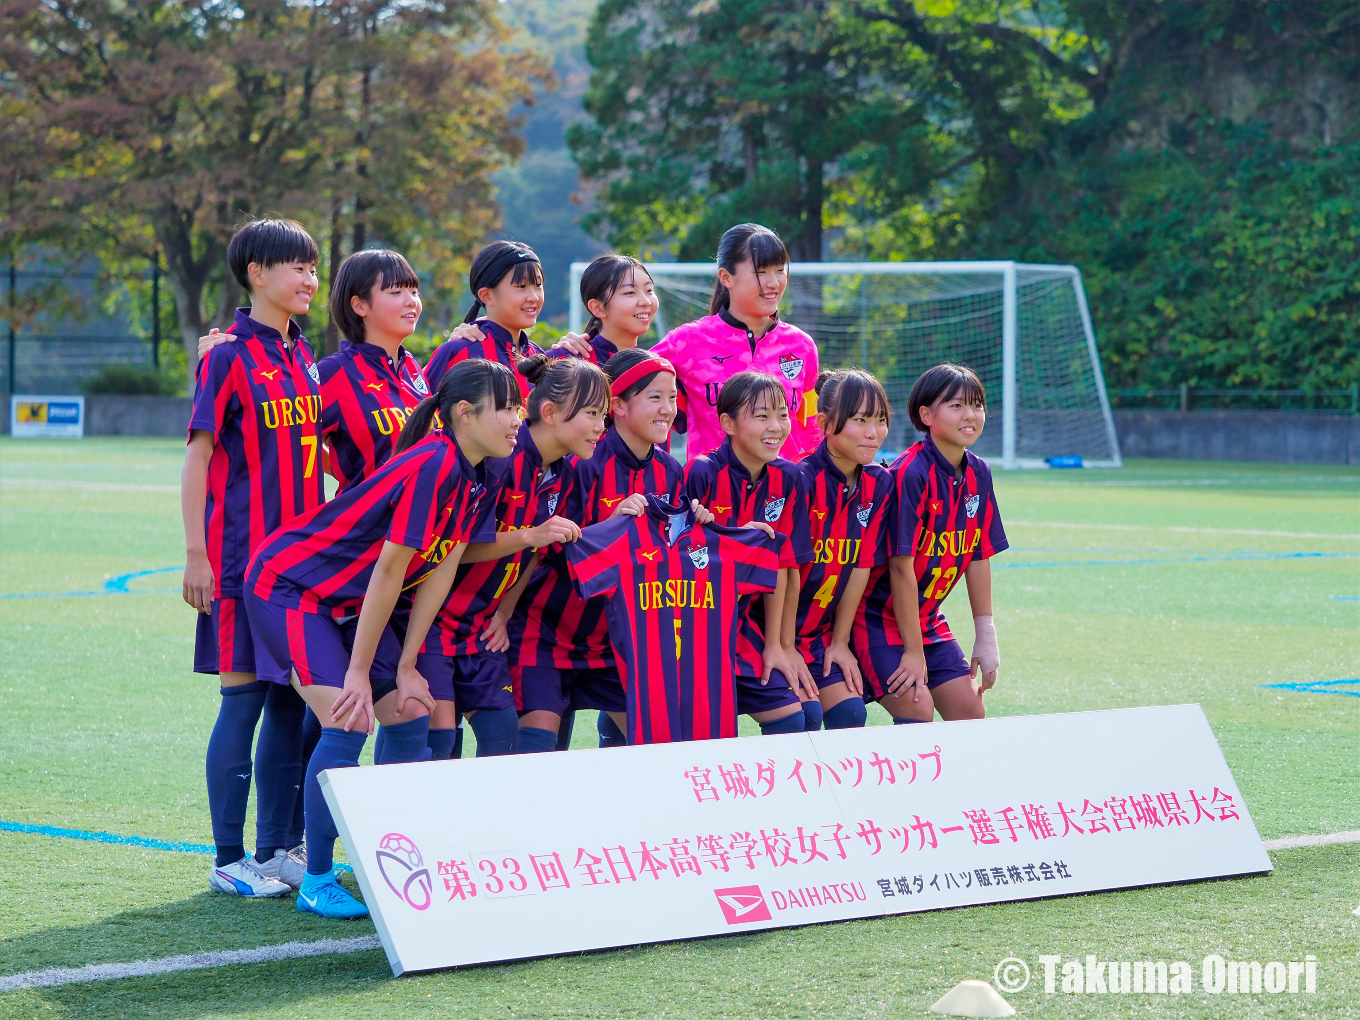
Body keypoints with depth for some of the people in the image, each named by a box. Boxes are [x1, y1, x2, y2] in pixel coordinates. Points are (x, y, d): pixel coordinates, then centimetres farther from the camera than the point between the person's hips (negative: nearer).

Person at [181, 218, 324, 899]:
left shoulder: (304, 358, 13)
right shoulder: (230, 357, -8)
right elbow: (197, 458, -9)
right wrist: (196, 554, -14)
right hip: (244, 555, -7)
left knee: (292, 700, 8)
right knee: (245, 698, -4)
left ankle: (279, 848, 16)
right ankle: (229, 861, 3)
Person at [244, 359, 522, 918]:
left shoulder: (471, 476, 0)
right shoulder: (433, 465, -26)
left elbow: (441, 569, 1)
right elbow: (389, 570, -24)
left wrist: (406, 668, -1)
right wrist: (359, 671, -19)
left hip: (343, 599, 9)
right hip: (286, 584, -9)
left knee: (410, 715, 3)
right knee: (349, 723, -18)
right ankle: (316, 882, -8)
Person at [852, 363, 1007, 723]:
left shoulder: (979, 474, -1)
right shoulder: (910, 474, -23)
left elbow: (979, 558, 6)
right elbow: (902, 568, -22)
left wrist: (986, 638, 5)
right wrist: (914, 652, -19)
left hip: (927, 618, 8)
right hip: (878, 616, -8)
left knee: (969, 708, 2)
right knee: (917, 708, -19)